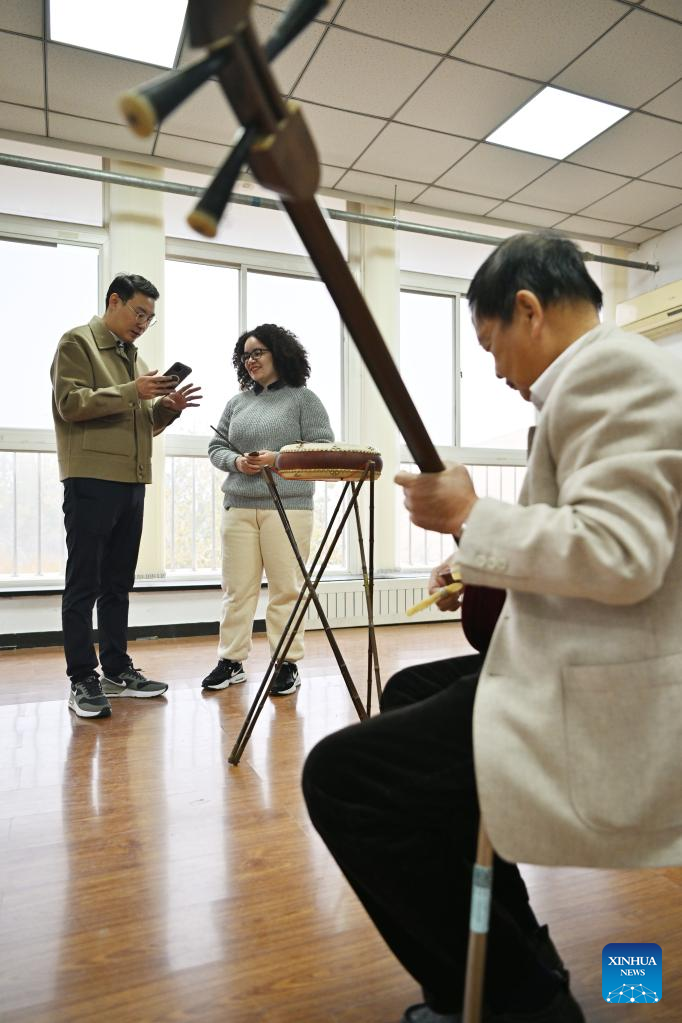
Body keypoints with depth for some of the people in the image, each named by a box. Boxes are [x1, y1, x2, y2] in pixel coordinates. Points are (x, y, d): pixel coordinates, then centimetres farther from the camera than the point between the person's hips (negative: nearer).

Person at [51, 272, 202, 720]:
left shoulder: (133, 355, 21)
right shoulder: (78, 342, 1)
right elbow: (71, 403, -12)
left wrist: (167, 407, 2)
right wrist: (132, 391, -17)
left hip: (132, 481, 7)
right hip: (92, 480, -7)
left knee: (118, 584, 11)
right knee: (84, 583, -2)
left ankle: (117, 669, 19)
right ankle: (83, 679, 4)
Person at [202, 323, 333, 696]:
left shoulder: (303, 398, 4)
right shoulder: (237, 403, 16)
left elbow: (322, 449, -2)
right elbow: (216, 447, 18)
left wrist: (277, 459, -13)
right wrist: (236, 461, -4)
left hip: (287, 507, -4)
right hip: (238, 508, 4)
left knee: (285, 588, -1)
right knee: (237, 588, 6)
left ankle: (287, 664, 9)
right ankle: (231, 660, 16)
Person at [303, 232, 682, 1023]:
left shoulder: (609, 367, -15)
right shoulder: (604, 374, 17)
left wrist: (471, 517, -15)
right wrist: (491, 565, 16)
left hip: (602, 712, -11)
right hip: (584, 674, 11)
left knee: (338, 775, -11)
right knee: (407, 695, 24)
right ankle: (509, 958, 33)